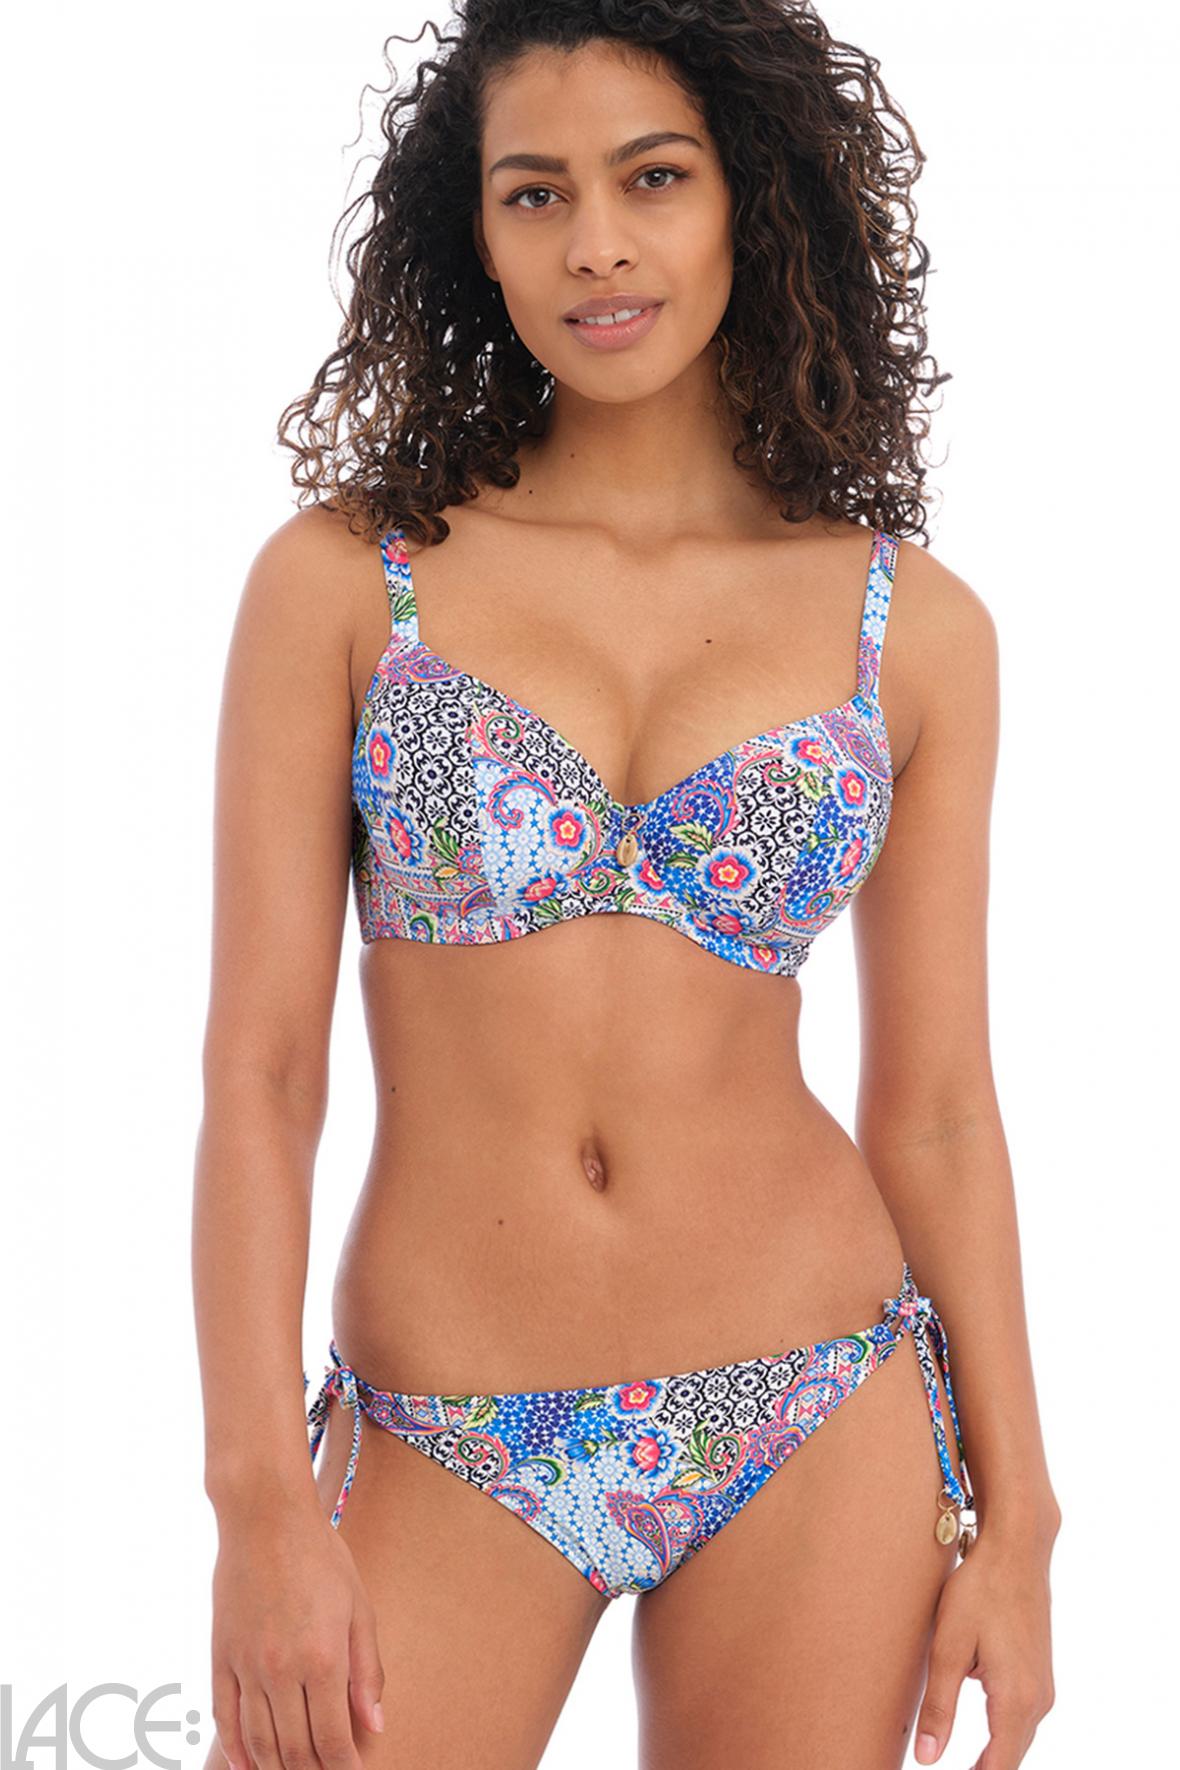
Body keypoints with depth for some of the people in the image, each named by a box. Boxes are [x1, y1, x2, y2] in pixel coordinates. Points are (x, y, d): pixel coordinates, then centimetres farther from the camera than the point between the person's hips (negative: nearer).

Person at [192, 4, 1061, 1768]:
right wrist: (263, 1504, -10)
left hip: (819, 1430, 1)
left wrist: (1014, 1518, 3)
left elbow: (934, 1112, 5)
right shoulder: (340, 580, -2)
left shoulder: (914, 627, 2)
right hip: (444, 1465, -1)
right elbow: (259, 1072, -4)